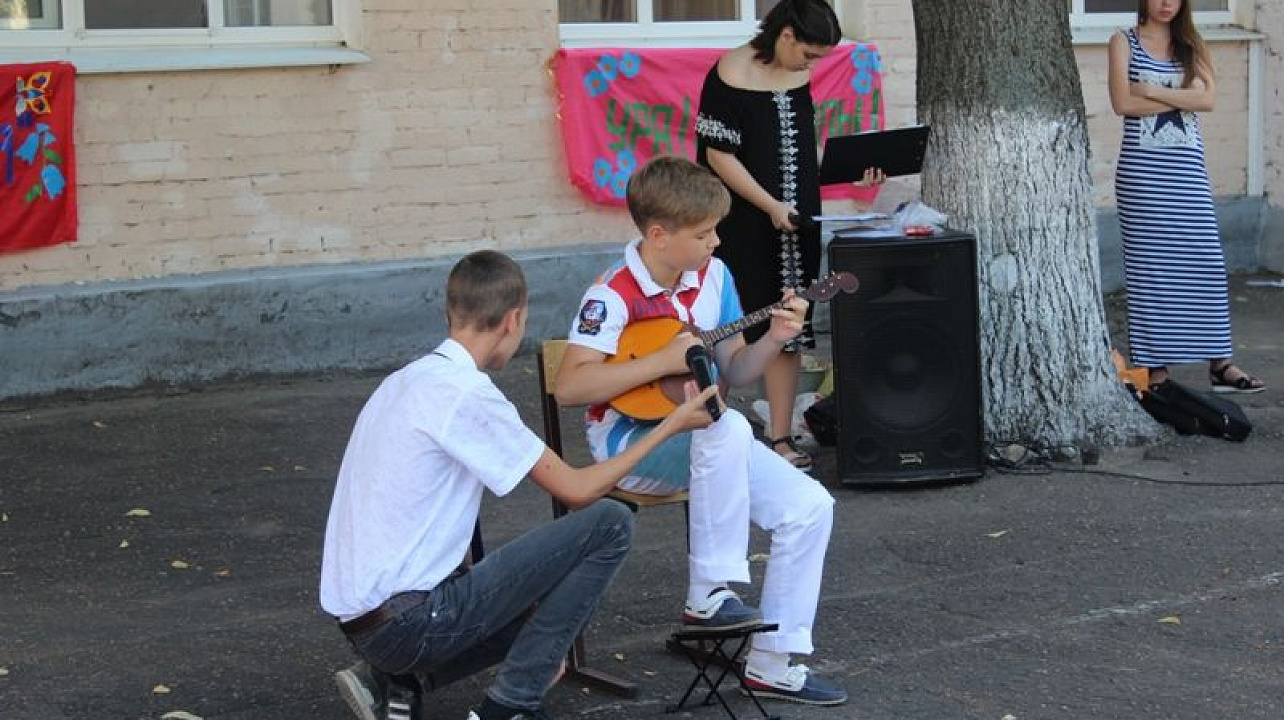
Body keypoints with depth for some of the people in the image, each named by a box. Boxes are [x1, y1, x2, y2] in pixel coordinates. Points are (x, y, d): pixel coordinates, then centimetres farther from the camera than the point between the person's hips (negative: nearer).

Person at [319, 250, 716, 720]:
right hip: (406, 622, -10)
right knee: (610, 524, -7)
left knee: (541, 605, 31)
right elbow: (576, 489, -9)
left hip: (359, 619, 10)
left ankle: (392, 679, 14)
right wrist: (671, 427, 3)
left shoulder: (403, 383, 13)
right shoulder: (466, 394, -15)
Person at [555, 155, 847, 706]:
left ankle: (774, 663, 1)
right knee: (728, 429, -38)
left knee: (811, 507, -9)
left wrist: (773, 340, -10)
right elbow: (569, 387, -27)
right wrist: (663, 361, -27)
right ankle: (708, 595, -25)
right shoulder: (615, 295, -17)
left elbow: (734, 371, 11)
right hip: (630, 442, -7)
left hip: (699, 436, 7)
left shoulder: (713, 276, 3)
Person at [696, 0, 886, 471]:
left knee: (788, 331, 7)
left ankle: (780, 438, 14)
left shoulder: (798, 77, 8)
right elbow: (719, 154, -13)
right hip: (741, 228, -6)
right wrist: (771, 206, -16)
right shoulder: (731, 75, -12)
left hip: (793, 224, 6)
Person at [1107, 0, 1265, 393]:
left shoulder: (1190, 44, 12)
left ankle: (1220, 364, 2)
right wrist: (1183, 96, -7)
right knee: (1149, 266, -1)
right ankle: (1154, 366, 5)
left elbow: (1208, 98, -3)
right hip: (1142, 167, -3)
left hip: (1188, 169, 3)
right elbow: (1122, 103, -10)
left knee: (1206, 263, -1)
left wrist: (1154, 91, -11)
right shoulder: (1124, 41, 3)